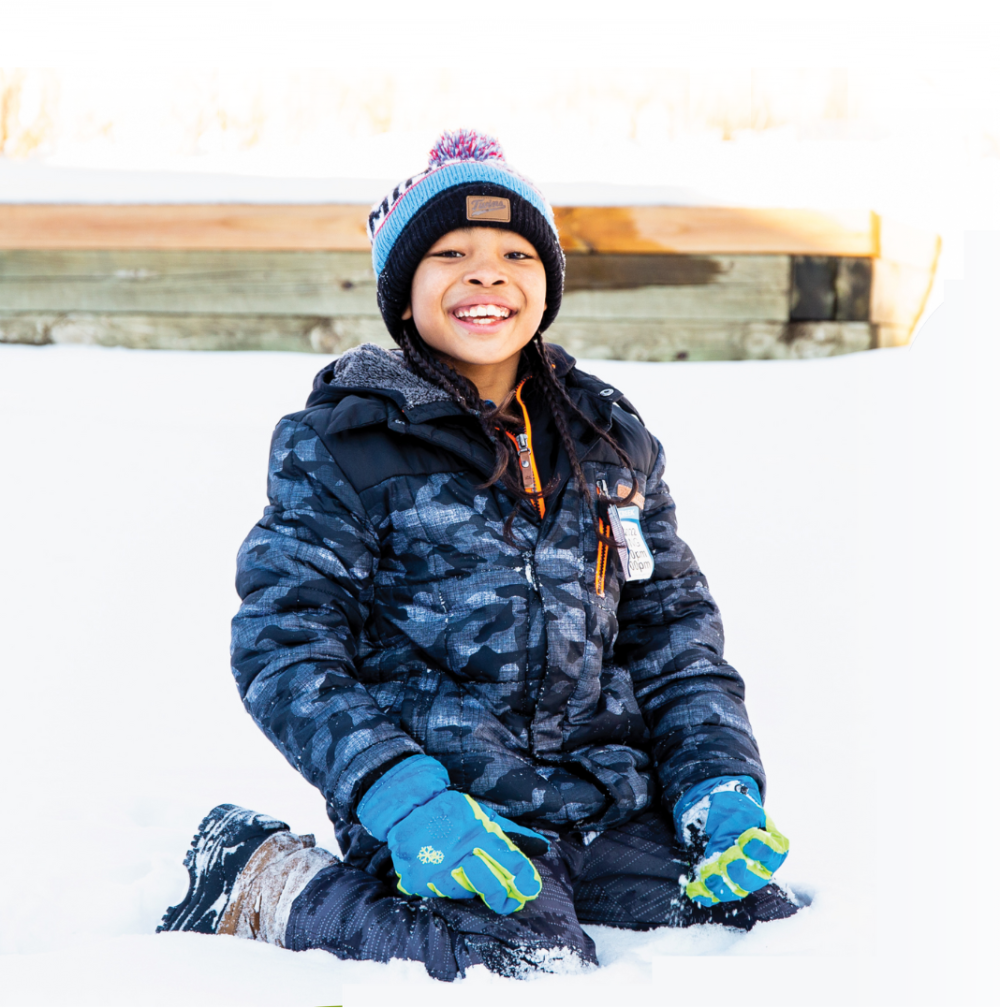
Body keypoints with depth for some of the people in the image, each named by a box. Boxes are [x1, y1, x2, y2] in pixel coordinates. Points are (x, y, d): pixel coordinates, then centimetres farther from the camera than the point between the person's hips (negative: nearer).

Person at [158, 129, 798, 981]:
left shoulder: (611, 439, 14)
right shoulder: (340, 444, -1)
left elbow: (673, 631, 17)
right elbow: (284, 647, -6)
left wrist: (719, 787, 0)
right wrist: (402, 799, -21)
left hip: (608, 806, 5)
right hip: (448, 811, -5)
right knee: (533, 963, -30)